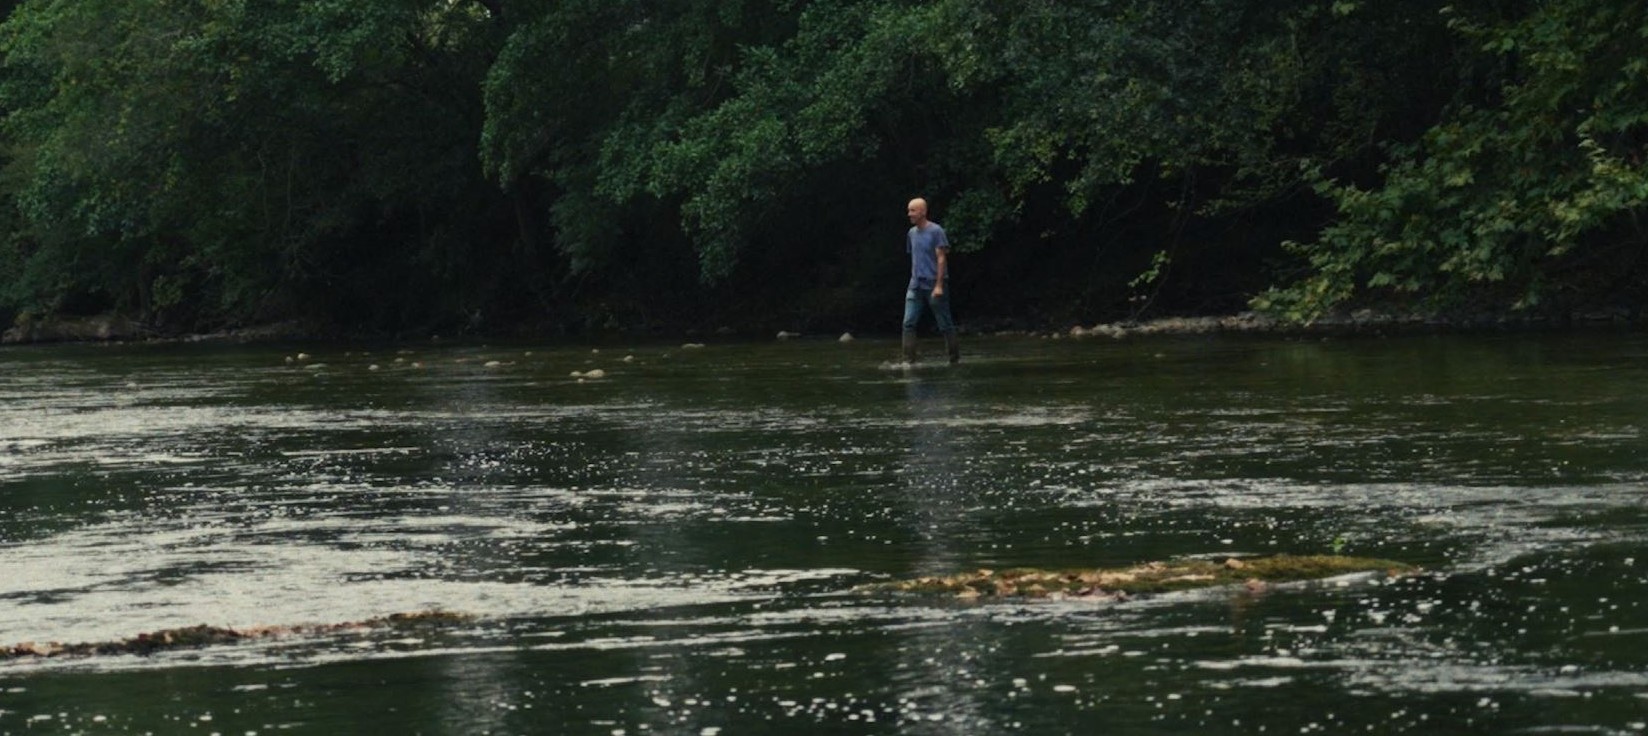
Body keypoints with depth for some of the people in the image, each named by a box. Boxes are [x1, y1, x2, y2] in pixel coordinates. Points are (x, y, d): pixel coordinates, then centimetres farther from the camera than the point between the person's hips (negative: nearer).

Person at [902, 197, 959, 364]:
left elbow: (941, 258, -11)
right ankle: (908, 360, -10)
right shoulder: (911, 233, 10)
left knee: (945, 325, 3)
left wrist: (939, 286, -16)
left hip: (934, 285, -5)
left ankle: (955, 358, 15)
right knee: (908, 323, -8)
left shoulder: (936, 231, -8)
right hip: (916, 285, 5)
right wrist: (914, 279, 15)